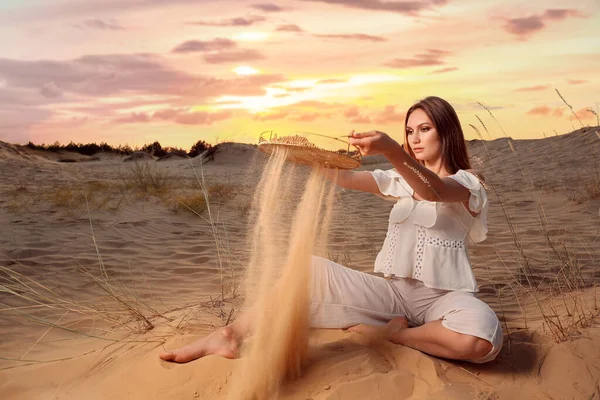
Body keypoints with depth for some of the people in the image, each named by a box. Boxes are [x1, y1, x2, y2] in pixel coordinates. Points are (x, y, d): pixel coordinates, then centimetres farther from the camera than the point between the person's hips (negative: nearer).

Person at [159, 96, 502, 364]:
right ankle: (233, 334, -16)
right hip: (393, 289, 4)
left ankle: (391, 334, -14)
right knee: (311, 268, -15)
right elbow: (345, 178, 1)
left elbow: (433, 191, -25)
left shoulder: (467, 183, 0)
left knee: (481, 338, -36)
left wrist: (391, 150, -43)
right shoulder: (402, 180, 15)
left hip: (443, 296, -4)